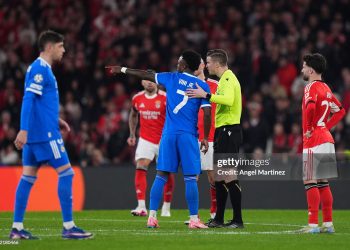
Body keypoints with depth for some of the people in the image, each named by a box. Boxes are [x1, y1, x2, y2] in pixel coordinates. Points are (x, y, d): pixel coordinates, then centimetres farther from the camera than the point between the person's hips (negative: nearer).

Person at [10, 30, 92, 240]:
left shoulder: (41, 69, 18)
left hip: (35, 133, 10)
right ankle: (68, 227, -7)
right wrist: (24, 130, -26)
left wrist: (56, 120, 20)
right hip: (45, 133, -10)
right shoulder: (40, 69, -13)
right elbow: (28, 100, -21)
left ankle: (17, 228, 6)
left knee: (28, 177, 7)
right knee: (66, 173, -7)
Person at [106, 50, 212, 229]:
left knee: (161, 175, 5)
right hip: (188, 136, -2)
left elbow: (145, 75, 18)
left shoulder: (171, 78, 7)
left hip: (169, 133, 2)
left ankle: (152, 216, 2)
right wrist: (205, 138, 5)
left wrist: (122, 70, 31)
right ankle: (194, 219, -5)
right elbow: (207, 113, -5)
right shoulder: (202, 86, 2)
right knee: (190, 178, -1)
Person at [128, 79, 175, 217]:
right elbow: (133, 115, 22)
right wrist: (132, 135, 17)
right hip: (145, 140, 2)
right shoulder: (137, 98, 3)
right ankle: (141, 207, -20)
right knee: (140, 168, -16)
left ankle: (166, 208, 20)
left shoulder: (165, 98, -9)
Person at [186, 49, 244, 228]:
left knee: (229, 176, -10)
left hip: (228, 131, -10)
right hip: (223, 131, 10)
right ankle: (218, 219, 17)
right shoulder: (225, 78, 18)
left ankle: (238, 220, -8)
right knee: (219, 176, 12)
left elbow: (228, 100, -31)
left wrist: (206, 95, -29)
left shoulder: (228, 79, -13)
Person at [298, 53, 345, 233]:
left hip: (313, 141, -9)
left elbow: (310, 107, -31)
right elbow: (340, 111, 24)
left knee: (310, 182, -7)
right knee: (323, 183, 11)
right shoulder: (325, 88, 15)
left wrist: (308, 129, -19)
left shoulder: (311, 87, -12)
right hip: (326, 139, 9)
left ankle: (313, 224, -10)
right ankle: (328, 223, 11)